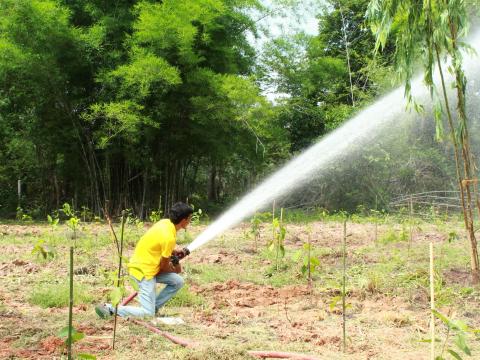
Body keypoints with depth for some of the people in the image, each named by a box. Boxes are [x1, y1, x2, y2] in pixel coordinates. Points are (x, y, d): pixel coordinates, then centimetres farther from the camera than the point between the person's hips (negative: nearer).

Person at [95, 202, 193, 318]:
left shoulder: (164, 222, 1)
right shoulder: (169, 238, -24)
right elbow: (164, 266, -13)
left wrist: (173, 252, 5)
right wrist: (174, 270, 8)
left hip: (140, 264, 10)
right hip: (144, 271, -10)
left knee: (178, 281, 10)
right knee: (148, 314, -8)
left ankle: (153, 306, 13)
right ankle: (110, 309, -8)